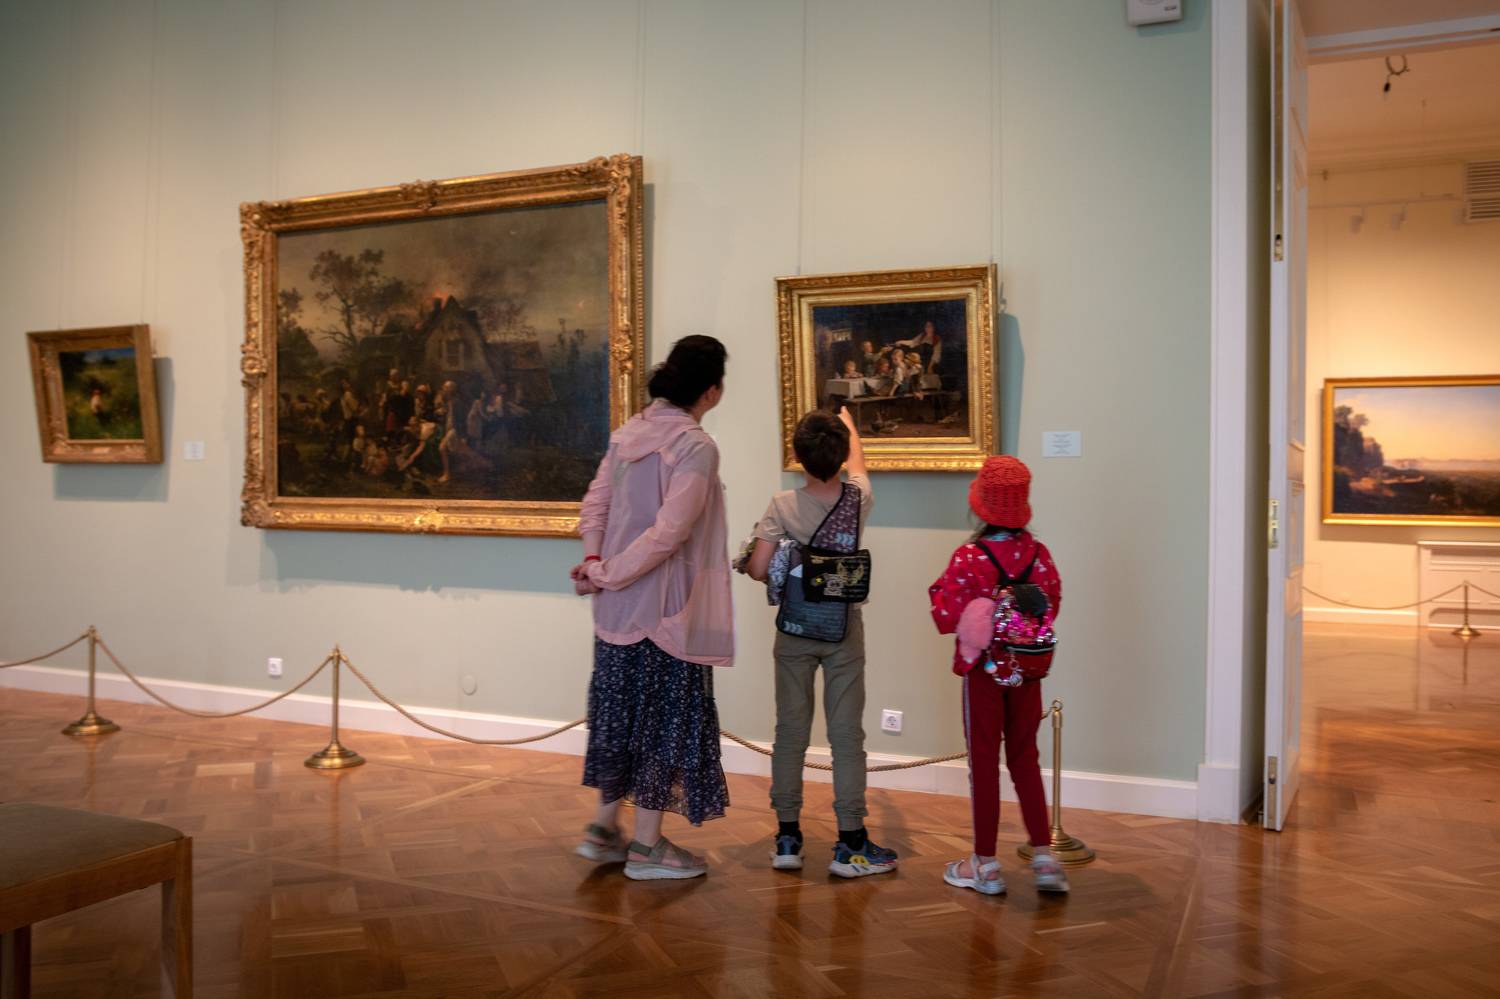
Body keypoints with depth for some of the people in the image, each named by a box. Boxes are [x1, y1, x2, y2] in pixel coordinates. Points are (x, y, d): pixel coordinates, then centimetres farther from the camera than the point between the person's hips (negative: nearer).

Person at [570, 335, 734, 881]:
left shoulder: (629, 431, 6)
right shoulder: (696, 446, -17)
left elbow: (596, 504, 6)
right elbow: (669, 532, -23)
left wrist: (594, 560, -5)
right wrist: (607, 575, -15)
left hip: (619, 608, 8)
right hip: (668, 608, -8)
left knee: (623, 709, 18)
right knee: (667, 713, 5)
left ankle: (605, 827, 30)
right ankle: (646, 845, 15)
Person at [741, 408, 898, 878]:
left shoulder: (782, 506, -12)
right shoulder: (859, 498, -6)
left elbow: (757, 569, -16)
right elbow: (857, 463, 17)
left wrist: (747, 559, 8)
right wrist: (848, 423, 35)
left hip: (794, 632, 0)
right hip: (844, 632, 0)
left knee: (791, 733, 8)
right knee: (846, 734, 4)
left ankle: (787, 838, 16)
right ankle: (850, 843, 10)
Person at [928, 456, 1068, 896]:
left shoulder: (968, 559, -17)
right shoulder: (1038, 554, -6)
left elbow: (946, 620, -16)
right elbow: (1052, 607, 4)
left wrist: (940, 587, 1)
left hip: (983, 670, -3)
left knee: (984, 763, 7)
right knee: (1025, 759, 16)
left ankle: (985, 865, 16)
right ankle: (1044, 857, 17)